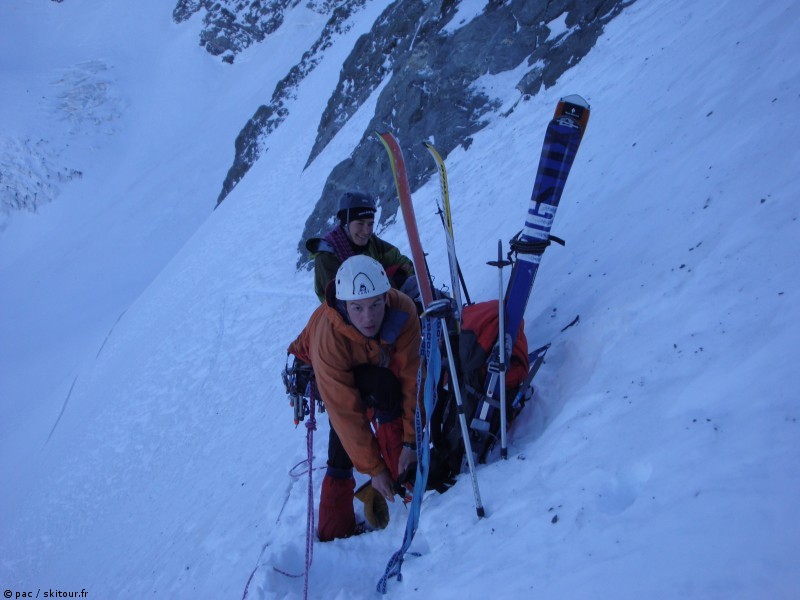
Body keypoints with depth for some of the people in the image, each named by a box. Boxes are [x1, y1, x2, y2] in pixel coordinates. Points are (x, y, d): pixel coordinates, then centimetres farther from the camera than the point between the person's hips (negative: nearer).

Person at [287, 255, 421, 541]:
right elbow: (346, 414, -36)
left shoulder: (403, 310, -35)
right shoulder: (328, 339, -40)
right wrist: (374, 468, -32)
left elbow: (411, 378, -30)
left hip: (375, 364, 3)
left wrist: (411, 441, -32)